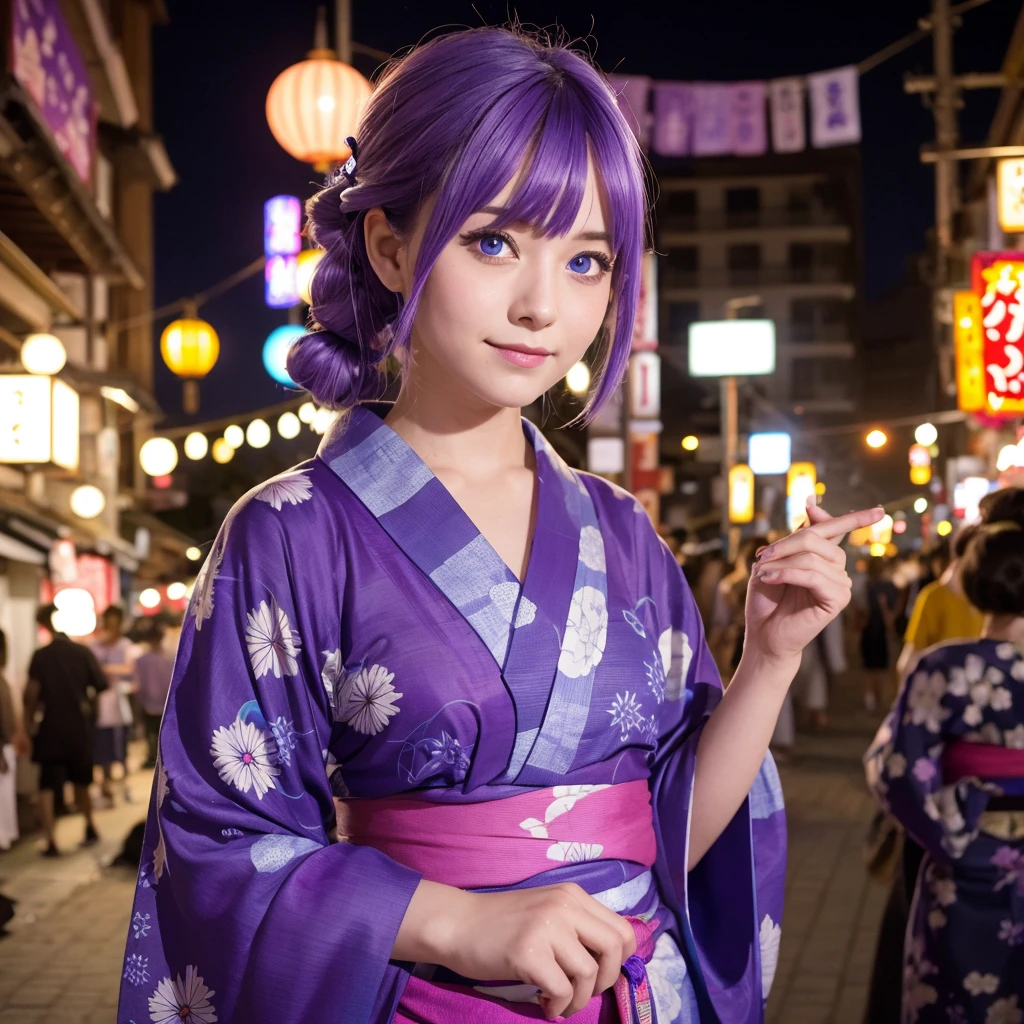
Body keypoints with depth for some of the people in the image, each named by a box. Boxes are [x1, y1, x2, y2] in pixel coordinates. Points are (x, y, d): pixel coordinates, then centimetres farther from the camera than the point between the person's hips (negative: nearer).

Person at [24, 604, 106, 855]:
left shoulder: (41, 656, -9)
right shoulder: (83, 652, -3)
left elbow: (31, 693, -15)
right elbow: (101, 685, -2)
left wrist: (29, 720, -1)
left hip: (51, 729, -3)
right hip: (80, 728, 3)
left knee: (47, 787, 1)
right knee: (81, 782, 23)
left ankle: (51, 842, -8)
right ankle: (90, 828, 35)